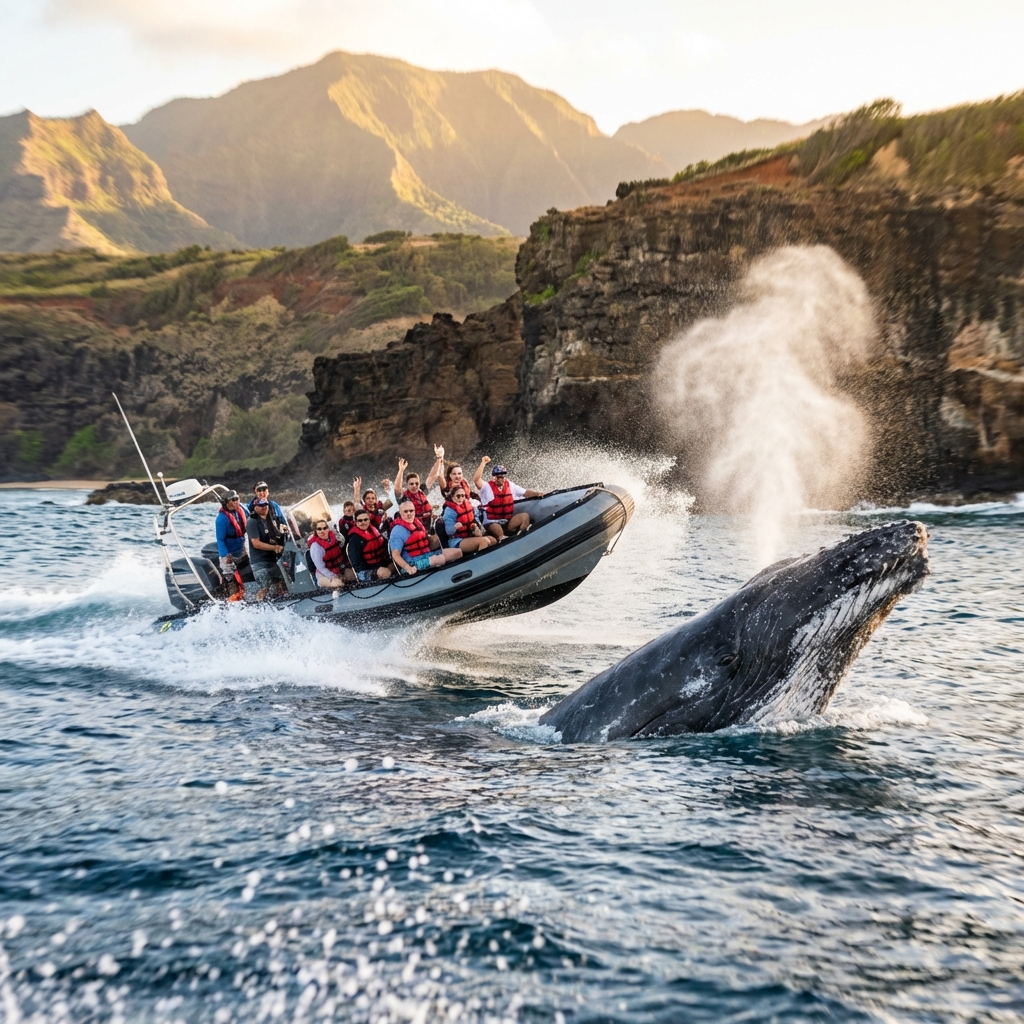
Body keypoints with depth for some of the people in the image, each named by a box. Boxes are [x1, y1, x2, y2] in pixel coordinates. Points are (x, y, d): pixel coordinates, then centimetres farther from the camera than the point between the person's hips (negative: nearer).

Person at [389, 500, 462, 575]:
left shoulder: (417, 523, 15)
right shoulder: (398, 530, -12)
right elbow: (395, 554, -21)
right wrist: (407, 568, -34)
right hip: (412, 563, -9)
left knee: (457, 552, 1)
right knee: (440, 559, -35)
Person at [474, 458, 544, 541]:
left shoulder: (510, 485, 9)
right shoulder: (487, 487, -6)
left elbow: (525, 493, 10)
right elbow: (476, 480, -24)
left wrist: (537, 493, -9)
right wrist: (483, 463, -28)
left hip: (507, 523, 5)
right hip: (491, 524, -5)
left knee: (525, 516, -14)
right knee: (498, 529, -38)